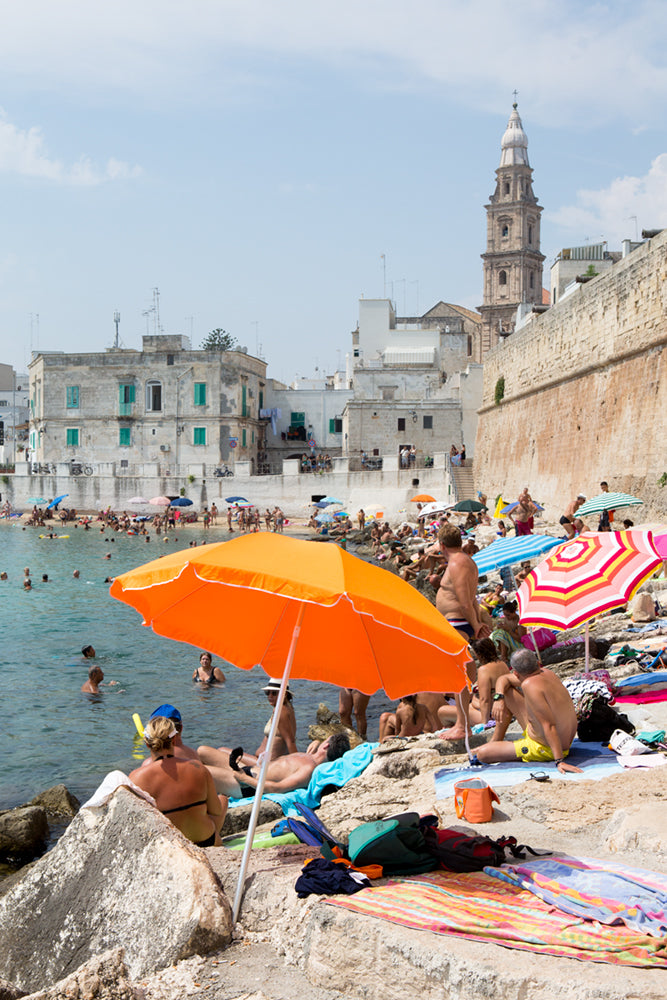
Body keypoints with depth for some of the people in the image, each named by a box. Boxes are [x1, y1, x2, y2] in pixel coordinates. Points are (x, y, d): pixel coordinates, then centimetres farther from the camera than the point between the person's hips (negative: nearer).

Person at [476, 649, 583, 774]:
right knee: (506, 693, 17)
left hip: (543, 749, -9)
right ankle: (496, 741, 31)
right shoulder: (546, 673, -2)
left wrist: (559, 761, -39)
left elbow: (549, 726, -35)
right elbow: (504, 679, 13)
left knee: (481, 755, -11)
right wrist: (498, 698, -7)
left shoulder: (530, 684, -30)